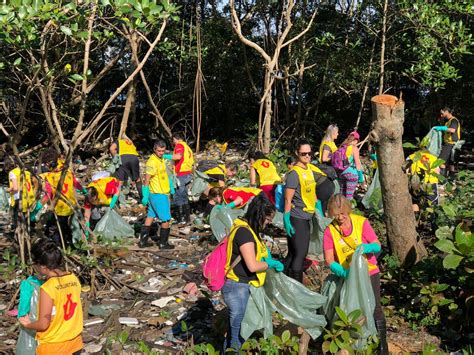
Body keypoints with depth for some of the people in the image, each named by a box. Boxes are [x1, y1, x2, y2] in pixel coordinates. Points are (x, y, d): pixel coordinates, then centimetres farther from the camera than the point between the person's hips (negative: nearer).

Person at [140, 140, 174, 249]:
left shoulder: (161, 159, 10)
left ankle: (143, 241, 20)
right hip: (158, 195, -9)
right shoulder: (152, 162, -19)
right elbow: (146, 180, -20)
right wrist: (145, 195, -21)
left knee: (150, 217, 13)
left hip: (163, 192, 9)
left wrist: (170, 185, 23)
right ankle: (163, 243, 8)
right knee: (166, 219, -1)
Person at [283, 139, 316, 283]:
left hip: (307, 217, 8)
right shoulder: (294, 173, -15)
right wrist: (287, 221, -19)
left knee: (293, 253, 15)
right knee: (300, 254, -5)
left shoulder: (309, 170, 10)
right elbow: (288, 200, -17)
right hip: (297, 218, -8)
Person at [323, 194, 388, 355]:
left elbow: (378, 246, -10)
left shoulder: (361, 222, -13)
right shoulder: (330, 230, -12)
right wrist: (342, 271, -33)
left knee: (374, 308, -5)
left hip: (369, 273, -1)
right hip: (348, 276, 1)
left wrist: (367, 247, -33)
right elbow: (329, 260, -14)